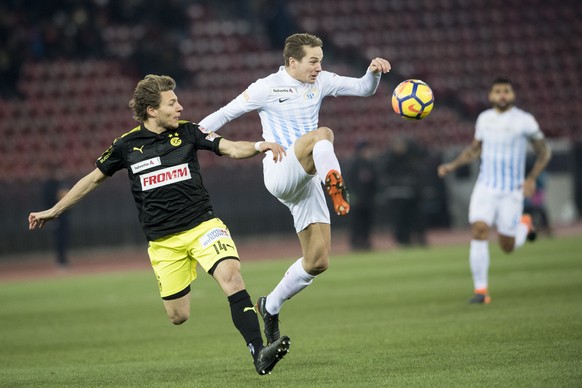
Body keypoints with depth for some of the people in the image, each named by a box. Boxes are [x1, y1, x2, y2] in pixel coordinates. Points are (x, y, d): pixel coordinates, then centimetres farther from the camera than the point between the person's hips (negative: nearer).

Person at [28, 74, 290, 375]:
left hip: (202, 225, 0)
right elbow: (94, 179, 14)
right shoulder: (127, 145, 0)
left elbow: (232, 148, -7)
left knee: (230, 274, -27)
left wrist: (259, 146, -28)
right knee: (178, 316, 2)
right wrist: (54, 211, 19)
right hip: (163, 241, 0)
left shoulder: (188, 132, 1)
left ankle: (258, 353, -31)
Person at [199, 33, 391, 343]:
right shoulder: (267, 88, -3)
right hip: (279, 173, -6)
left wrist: (374, 71, -13)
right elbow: (226, 113, 2)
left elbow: (363, 88, 8)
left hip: (306, 181, 6)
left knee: (318, 261, 1)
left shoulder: (320, 82, 11)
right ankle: (336, 186, -59)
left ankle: (271, 306, 20)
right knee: (322, 134, -33)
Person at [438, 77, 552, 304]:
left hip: (512, 191, -3)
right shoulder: (484, 118, 5)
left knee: (508, 247, 3)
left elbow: (544, 151, -1)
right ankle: (481, 291, -13)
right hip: (485, 187, 3)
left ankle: (524, 225, 39)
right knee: (479, 232, -18)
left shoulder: (524, 120, -8)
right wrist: (453, 165, 8)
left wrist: (532, 178, -15)